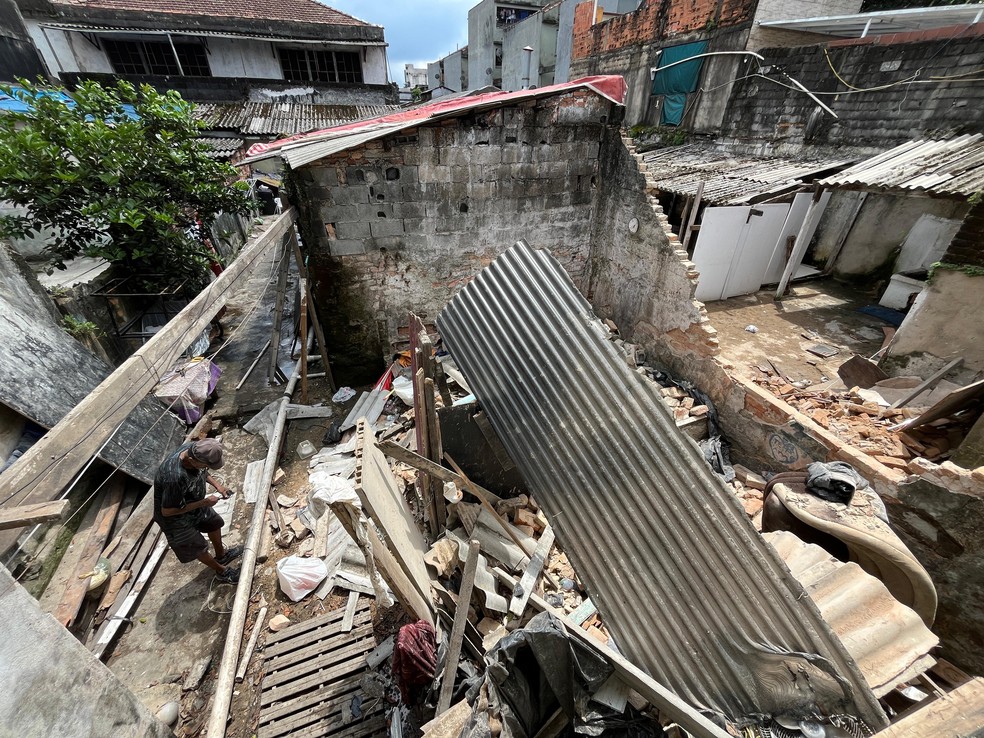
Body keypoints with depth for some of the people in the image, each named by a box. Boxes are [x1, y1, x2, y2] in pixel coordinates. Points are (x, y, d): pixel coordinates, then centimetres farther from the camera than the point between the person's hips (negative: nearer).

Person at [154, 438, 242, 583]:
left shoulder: (194, 449, -25)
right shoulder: (174, 478, -45)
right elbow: (166, 511, -29)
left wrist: (217, 484, -13)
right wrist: (203, 503, -25)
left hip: (193, 502, 7)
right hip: (175, 518, -7)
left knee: (214, 523, 27)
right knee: (198, 547, 15)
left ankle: (221, 554, 55)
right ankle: (221, 570, 41)